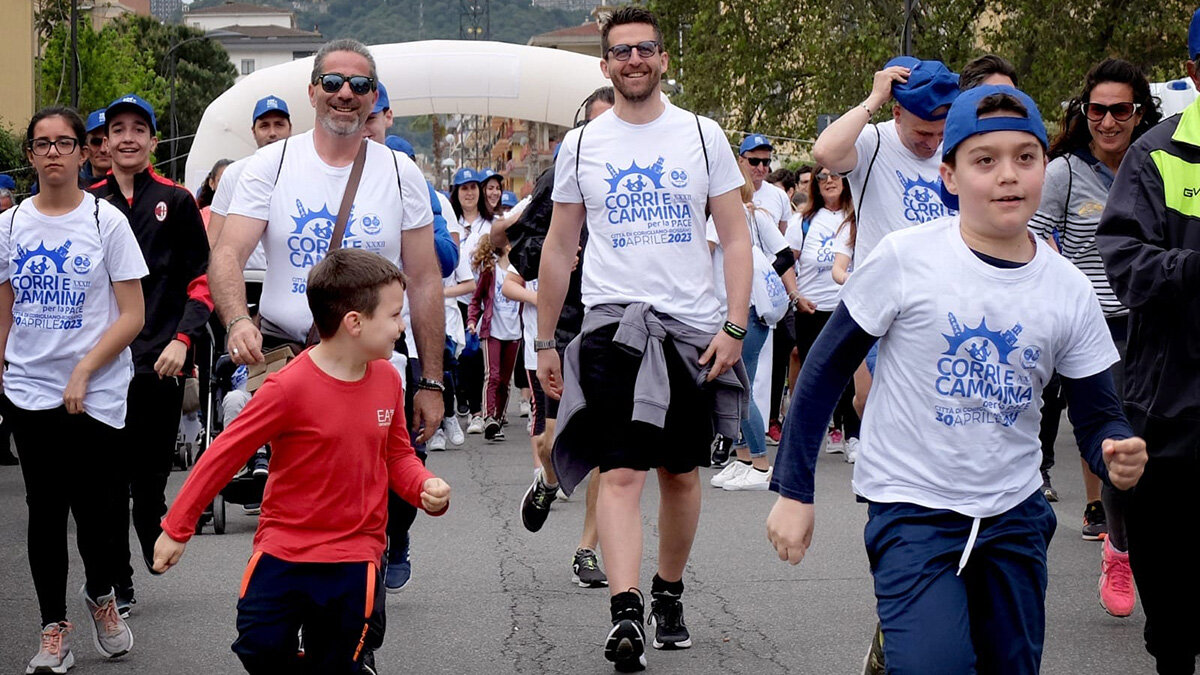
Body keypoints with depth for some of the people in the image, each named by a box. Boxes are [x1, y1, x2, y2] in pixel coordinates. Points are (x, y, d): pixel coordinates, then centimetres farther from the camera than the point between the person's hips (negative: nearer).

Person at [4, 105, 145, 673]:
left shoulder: (107, 221, -3)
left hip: (97, 394, -3)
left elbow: (132, 316, -5)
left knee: (97, 511, -4)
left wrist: (82, 374, -13)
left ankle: (101, 595, 25)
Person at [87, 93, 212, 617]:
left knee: (149, 469, -3)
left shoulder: (176, 202, 4)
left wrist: (182, 339, -10)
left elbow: (202, 279, 2)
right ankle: (118, 584, 11)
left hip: (159, 360, -2)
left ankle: (155, 534, 26)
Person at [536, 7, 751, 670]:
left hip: (692, 327, 1)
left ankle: (668, 594, 28)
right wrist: (545, 342, 11)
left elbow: (736, 238, 3)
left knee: (681, 472, 11)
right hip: (611, 322, -1)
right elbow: (558, 248, 13)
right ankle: (624, 612, -23)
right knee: (621, 471, -14)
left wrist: (735, 328, -7)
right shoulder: (581, 144, 6)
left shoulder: (702, 136, 4)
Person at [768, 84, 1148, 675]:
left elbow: (1099, 418, 4)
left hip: (1015, 515, 5)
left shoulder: (1070, 290, -1)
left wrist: (1118, 455, -19)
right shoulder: (906, 259, -12)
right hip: (911, 510, -4)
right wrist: (794, 490, -5)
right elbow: (825, 371, -5)